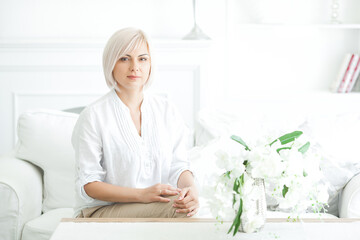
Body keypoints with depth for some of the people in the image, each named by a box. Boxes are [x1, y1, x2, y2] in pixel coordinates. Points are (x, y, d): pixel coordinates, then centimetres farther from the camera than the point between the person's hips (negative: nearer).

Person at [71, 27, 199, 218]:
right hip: (101, 211, -5)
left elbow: (178, 164, 6)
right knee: (174, 209, -31)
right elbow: (88, 185, -8)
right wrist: (141, 194, -21)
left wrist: (190, 188, -19)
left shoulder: (166, 110, 10)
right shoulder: (93, 115, -5)